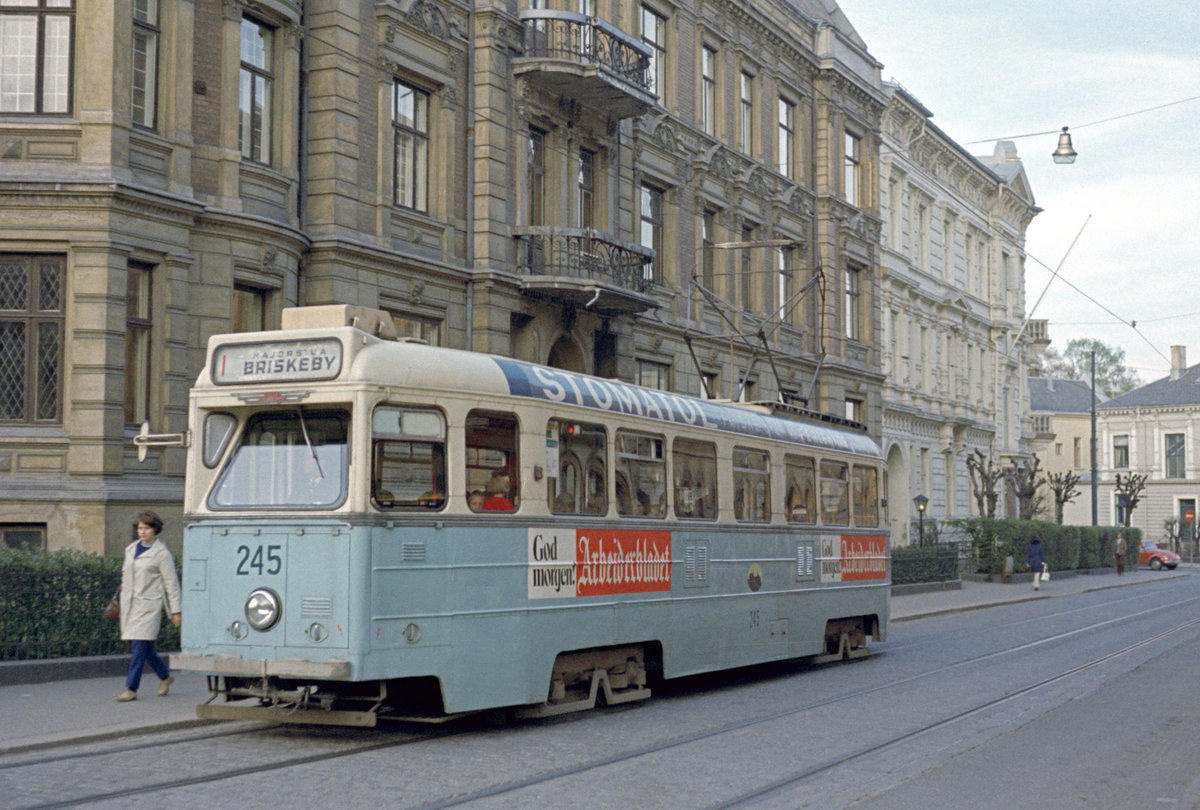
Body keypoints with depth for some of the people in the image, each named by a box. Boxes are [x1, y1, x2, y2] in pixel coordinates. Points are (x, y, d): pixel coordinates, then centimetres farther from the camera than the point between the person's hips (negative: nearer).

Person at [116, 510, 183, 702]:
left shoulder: (161, 553, -5)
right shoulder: (131, 549, 13)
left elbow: (171, 583, -5)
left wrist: (175, 610, -7)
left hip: (149, 605, -6)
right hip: (130, 603, 6)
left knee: (140, 646, -11)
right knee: (146, 647, 11)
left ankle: (131, 689, -10)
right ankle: (165, 676, 30)